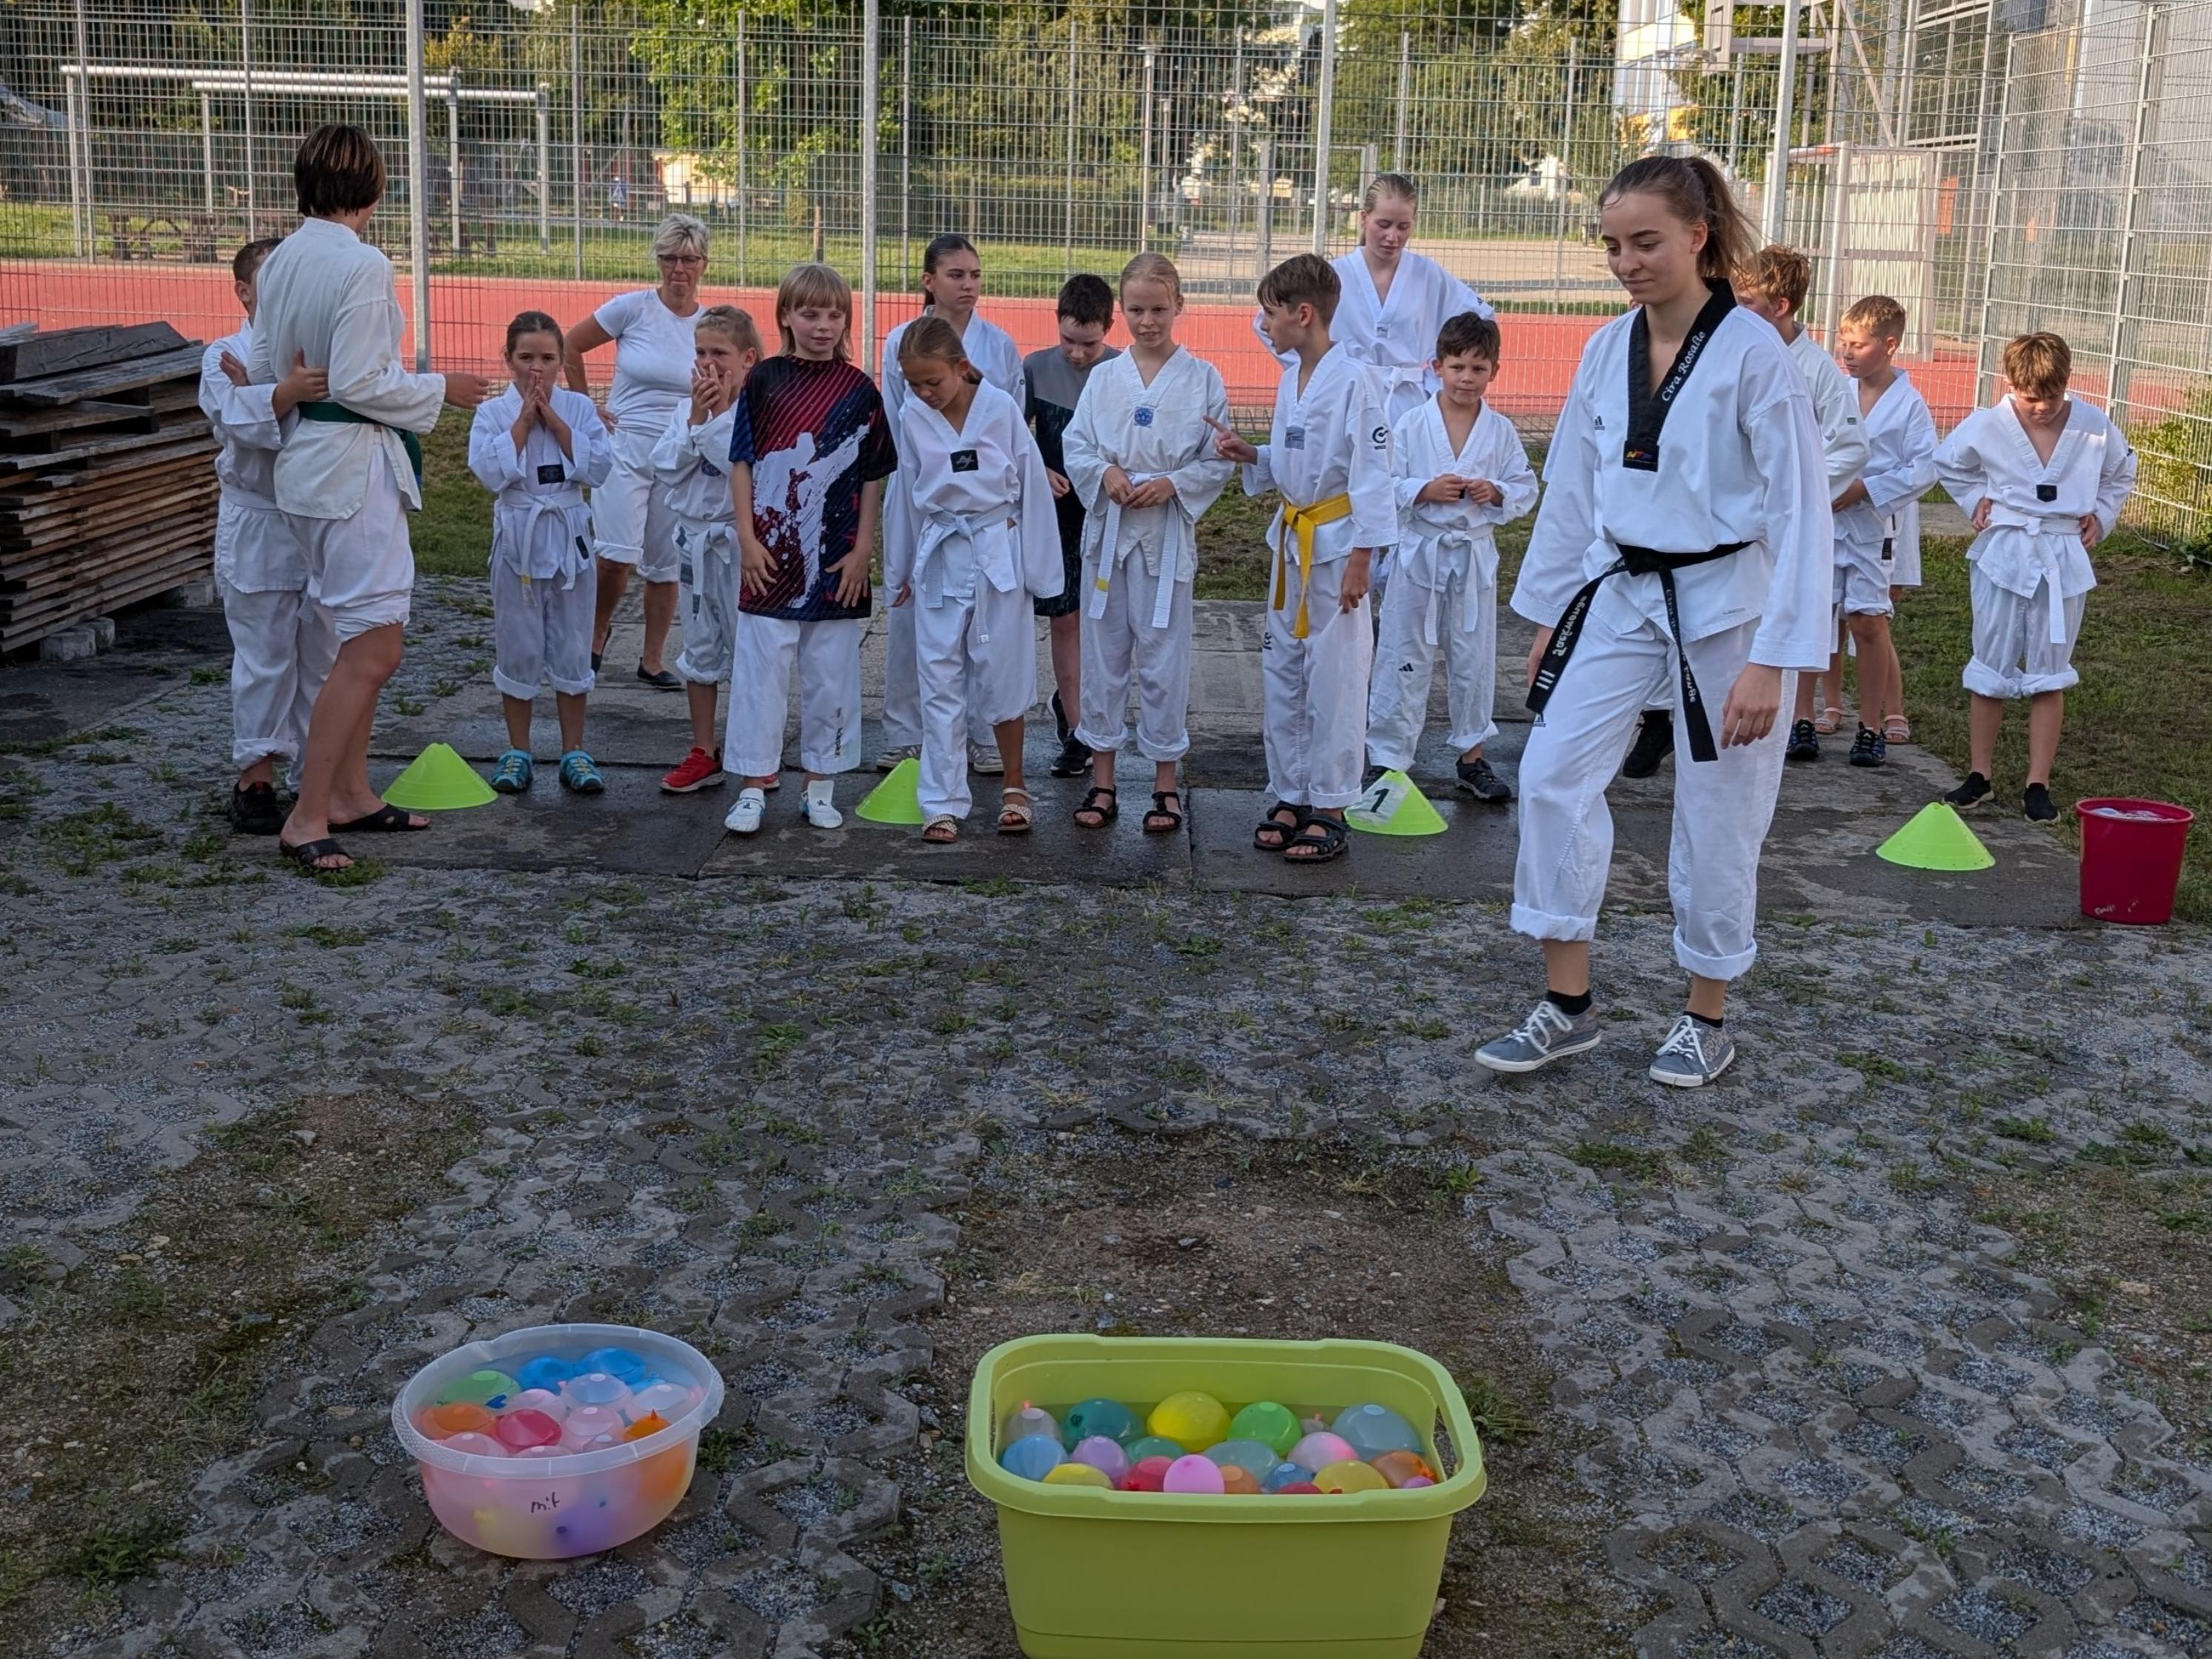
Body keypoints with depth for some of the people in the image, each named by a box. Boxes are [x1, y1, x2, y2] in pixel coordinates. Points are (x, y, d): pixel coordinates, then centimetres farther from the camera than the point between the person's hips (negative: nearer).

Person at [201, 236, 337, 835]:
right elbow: (241, 421, -20)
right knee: (264, 657, 2)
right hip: (257, 531, -3)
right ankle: (256, 778, 13)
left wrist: (254, 385, -21)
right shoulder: (225, 356, -3)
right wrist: (286, 391, -41)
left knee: (324, 653, 10)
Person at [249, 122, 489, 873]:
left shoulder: (280, 261, 7)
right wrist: (440, 388, -6)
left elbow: (265, 371, 11)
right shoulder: (363, 265, -17)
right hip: (353, 465, -9)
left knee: (366, 641, 18)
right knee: (372, 650, -5)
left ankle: (352, 794, 25)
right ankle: (307, 819, -3)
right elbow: (359, 383, -20)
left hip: (305, 460, 9)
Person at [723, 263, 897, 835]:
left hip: (835, 561, 1)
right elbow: (742, 463, 3)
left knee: (831, 677, 7)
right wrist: (748, 539, -5)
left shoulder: (859, 390, 2)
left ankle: (820, 787, 19)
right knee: (760, 674, 2)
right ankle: (754, 788, 10)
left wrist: (862, 550, -3)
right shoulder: (764, 382, 2)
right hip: (770, 558, -1)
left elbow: (873, 478, 3)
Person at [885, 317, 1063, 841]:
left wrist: (1038, 570, -2)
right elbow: (907, 494, 10)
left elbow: (1032, 487, -4)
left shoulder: (1001, 409, -9)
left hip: (997, 554, -2)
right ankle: (943, 803, 10)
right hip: (940, 558, 3)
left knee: (1001, 676, 5)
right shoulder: (913, 419, 0)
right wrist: (902, 569, 15)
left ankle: (1015, 787, 23)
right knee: (940, 684, 3)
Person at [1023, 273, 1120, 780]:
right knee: (1067, 619, 2)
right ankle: (1077, 732, 9)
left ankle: (1069, 703, 26)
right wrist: (1039, 471, -12)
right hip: (1058, 510, 1)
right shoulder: (1037, 369, 0)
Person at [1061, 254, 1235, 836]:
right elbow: (1075, 447, 5)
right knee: (1103, 654, 7)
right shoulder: (1104, 378, 6)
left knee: (1162, 657, 2)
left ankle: (1166, 783, 14)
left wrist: (1171, 484, -16)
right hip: (1106, 529, 3)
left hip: (1167, 532, -2)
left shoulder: (1203, 379, 0)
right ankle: (1102, 782, 17)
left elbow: (1220, 462, -1)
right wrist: (1106, 473, -14)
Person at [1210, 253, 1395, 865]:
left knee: (1333, 681, -2)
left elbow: (1372, 474, -16)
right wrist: (1249, 455, 1)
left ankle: (1329, 812, 8)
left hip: (1336, 545, -8)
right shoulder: (1291, 380, 10)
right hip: (1293, 541, 8)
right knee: (1281, 674, 12)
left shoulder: (1353, 380, -15)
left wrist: (1359, 558, -18)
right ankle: (1291, 797, 23)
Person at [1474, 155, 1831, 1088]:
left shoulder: (1753, 355, -14)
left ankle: (1707, 1019, 24)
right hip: (1620, 597, 5)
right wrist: (1549, 614, 11)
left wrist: (1771, 659, -18)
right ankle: (1567, 1006, 7)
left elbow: (1801, 510, -15)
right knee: (1553, 772, -5)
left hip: (1721, 607, -5)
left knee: (1716, 818, 4)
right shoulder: (1608, 351, 2)